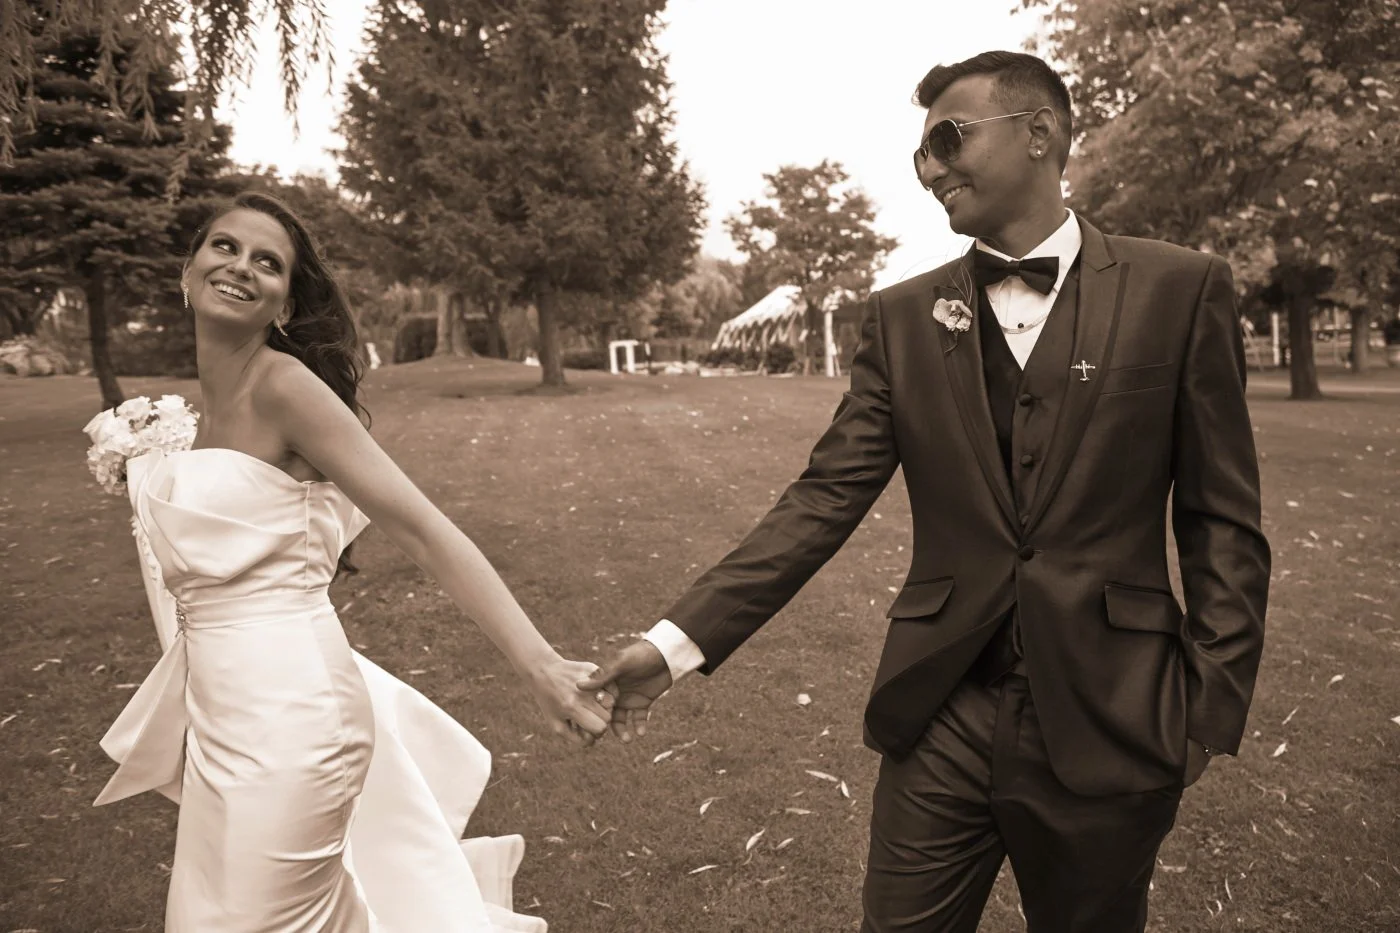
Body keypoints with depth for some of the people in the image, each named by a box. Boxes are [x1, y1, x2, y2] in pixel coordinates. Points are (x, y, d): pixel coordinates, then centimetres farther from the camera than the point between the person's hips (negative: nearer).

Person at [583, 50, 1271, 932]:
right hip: (940, 715, 2)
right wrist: (681, 638, -14)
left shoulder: (1179, 289, -3)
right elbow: (827, 497, -4)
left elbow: (1221, 519, -1)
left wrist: (1213, 706, -5)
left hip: (1105, 720, -1)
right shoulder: (904, 316, 2)